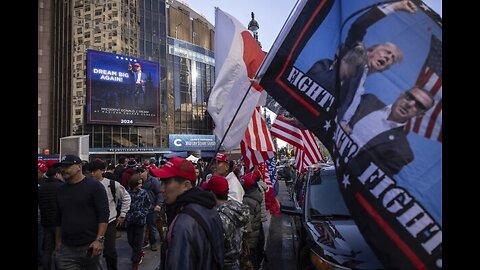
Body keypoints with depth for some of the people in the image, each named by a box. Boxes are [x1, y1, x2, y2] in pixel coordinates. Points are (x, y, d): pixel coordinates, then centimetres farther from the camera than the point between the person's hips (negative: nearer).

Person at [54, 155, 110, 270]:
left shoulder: (94, 186, -7)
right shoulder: (61, 190, 11)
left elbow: (103, 215, -12)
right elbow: (58, 219, 17)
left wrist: (99, 239, -19)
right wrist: (57, 243, 13)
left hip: (90, 246, -4)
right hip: (66, 249, 5)